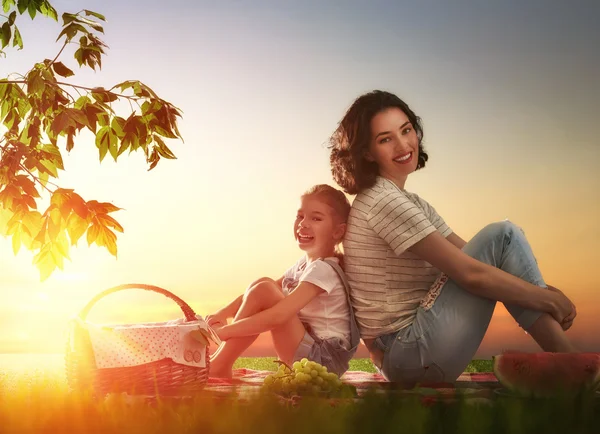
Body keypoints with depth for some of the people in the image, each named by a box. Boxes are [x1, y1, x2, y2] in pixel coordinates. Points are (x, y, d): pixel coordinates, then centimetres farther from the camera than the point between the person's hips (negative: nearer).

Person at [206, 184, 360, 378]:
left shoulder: (322, 269, -20)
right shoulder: (305, 262, 10)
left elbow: (277, 316, -28)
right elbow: (256, 292, 13)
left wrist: (224, 331, -21)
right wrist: (223, 313, -2)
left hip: (323, 360, -9)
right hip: (307, 358, 9)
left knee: (263, 290, -21)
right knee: (263, 284, 1)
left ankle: (219, 367, -9)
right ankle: (216, 360, 1)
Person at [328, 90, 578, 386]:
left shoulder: (413, 204, 17)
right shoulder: (382, 200, -15)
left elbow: (469, 256, 12)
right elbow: (470, 274, -19)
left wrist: (544, 292, -2)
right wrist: (549, 298, -8)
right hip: (409, 353, -9)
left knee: (503, 237, 3)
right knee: (501, 236, -11)